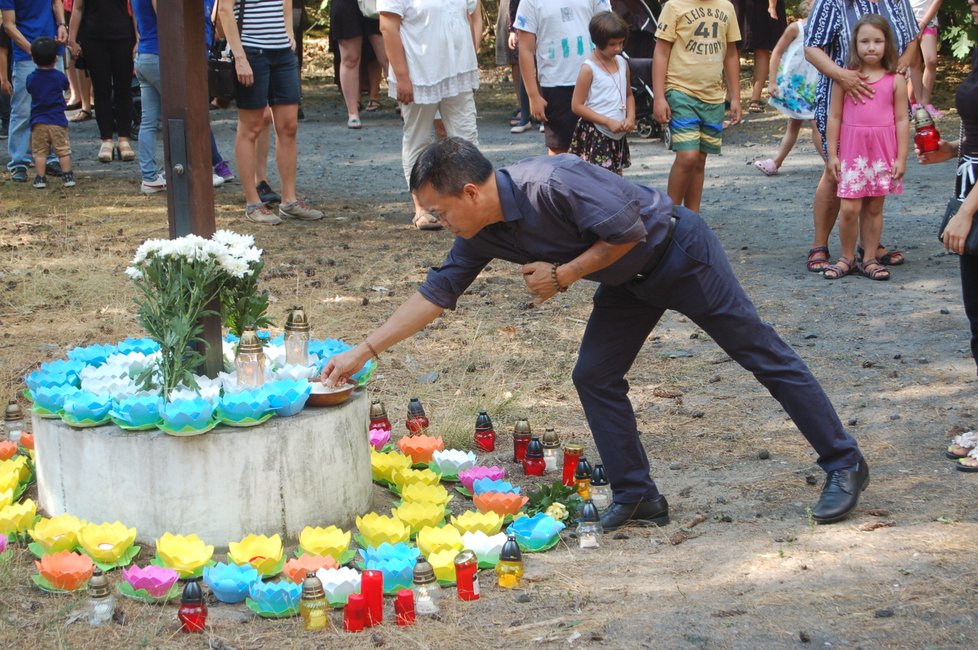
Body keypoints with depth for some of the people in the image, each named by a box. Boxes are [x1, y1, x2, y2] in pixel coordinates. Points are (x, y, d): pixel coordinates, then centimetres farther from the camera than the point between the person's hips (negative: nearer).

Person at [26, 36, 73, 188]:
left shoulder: (31, 78, -2)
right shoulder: (59, 76, -4)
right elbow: (66, 86, 14)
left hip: (38, 121, 1)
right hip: (57, 121, -1)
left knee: (40, 152, 5)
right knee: (63, 150, 6)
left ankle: (40, 178, 2)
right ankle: (67, 176, 7)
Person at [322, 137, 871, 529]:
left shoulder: (549, 184, -33)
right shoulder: (481, 237, -5)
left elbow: (627, 231, -29)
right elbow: (436, 294, 1)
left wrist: (563, 276, -21)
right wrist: (363, 352, -1)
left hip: (677, 250, -8)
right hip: (629, 280, 8)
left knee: (761, 352, -1)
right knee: (595, 378, 0)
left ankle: (844, 464, 5)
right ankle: (638, 497, 9)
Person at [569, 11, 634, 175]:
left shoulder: (622, 63, 7)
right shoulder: (589, 69, -12)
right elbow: (577, 106, -13)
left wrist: (630, 117, -2)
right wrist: (608, 122, -17)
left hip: (618, 136, 7)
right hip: (595, 136, -7)